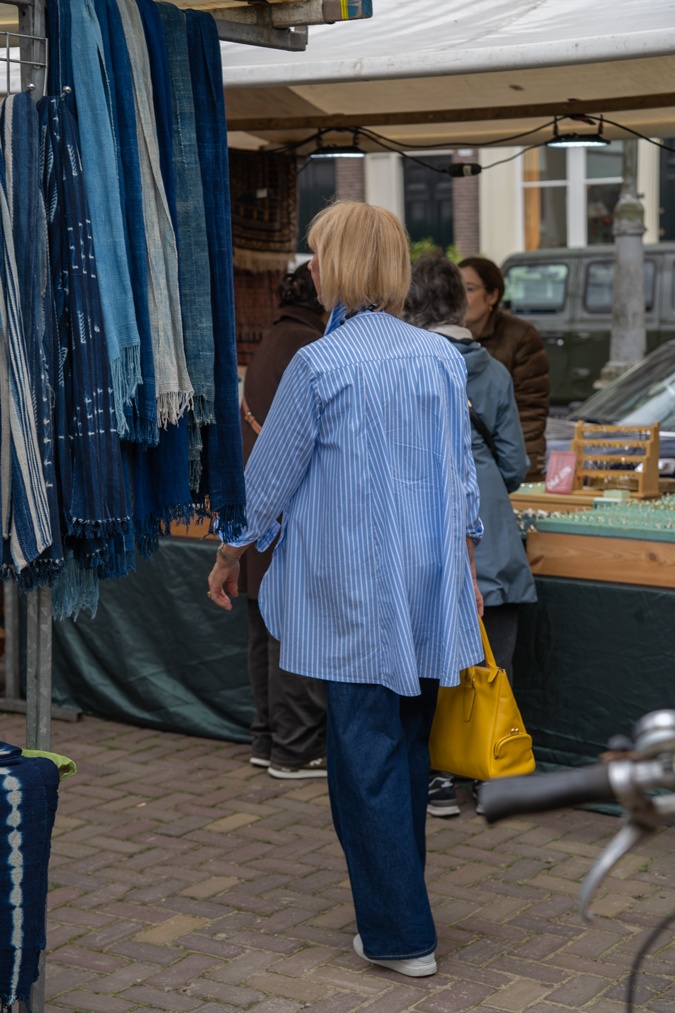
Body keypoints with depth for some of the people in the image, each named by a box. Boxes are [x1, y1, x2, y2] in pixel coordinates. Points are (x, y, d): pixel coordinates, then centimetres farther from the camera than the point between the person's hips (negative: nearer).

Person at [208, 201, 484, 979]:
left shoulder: (320, 366, -12)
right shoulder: (443, 358, 4)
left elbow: (271, 475, -4)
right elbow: (462, 475, 10)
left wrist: (231, 555, 11)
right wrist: (465, 570, 20)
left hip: (355, 593, -6)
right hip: (429, 587, 6)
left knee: (366, 755, 2)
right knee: (409, 748, 16)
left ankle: (400, 935, 7)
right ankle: (397, 902, 28)